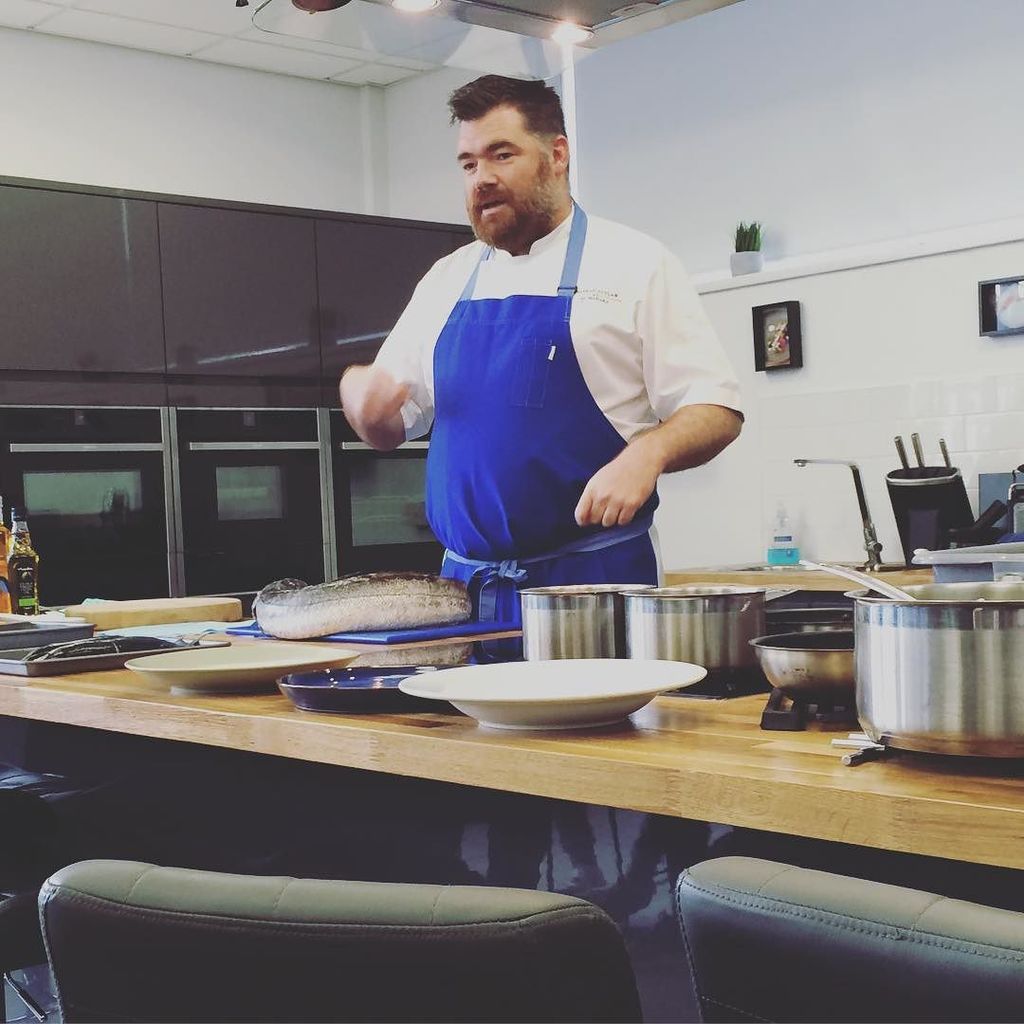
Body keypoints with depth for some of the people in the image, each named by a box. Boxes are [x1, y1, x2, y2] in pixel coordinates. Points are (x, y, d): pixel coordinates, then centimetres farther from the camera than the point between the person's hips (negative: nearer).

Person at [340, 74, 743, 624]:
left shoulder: (636, 264, 1)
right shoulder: (446, 279, 14)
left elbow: (717, 410, -3)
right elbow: (391, 427, 18)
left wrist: (646, 453, -23)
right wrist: (361, 397, -5)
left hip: (593, 581, -4)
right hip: (463, 582, 4)